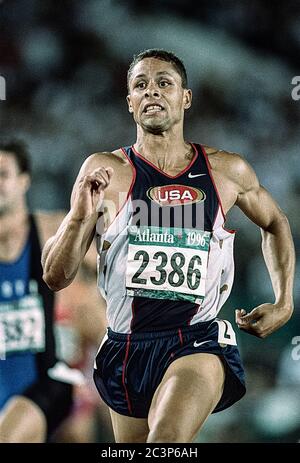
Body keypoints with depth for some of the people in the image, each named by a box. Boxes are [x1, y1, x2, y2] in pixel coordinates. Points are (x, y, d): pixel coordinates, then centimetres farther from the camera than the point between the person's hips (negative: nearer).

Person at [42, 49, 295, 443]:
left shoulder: (228, 171, 2)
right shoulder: (105, 170, -2)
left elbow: (274, 224, 23)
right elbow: (56, 277, -4)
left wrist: (284, 303, 12)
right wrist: (80, 217, -21)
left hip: (198, 341, -2)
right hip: (127, 347, 2)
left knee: (167, 438, -29)